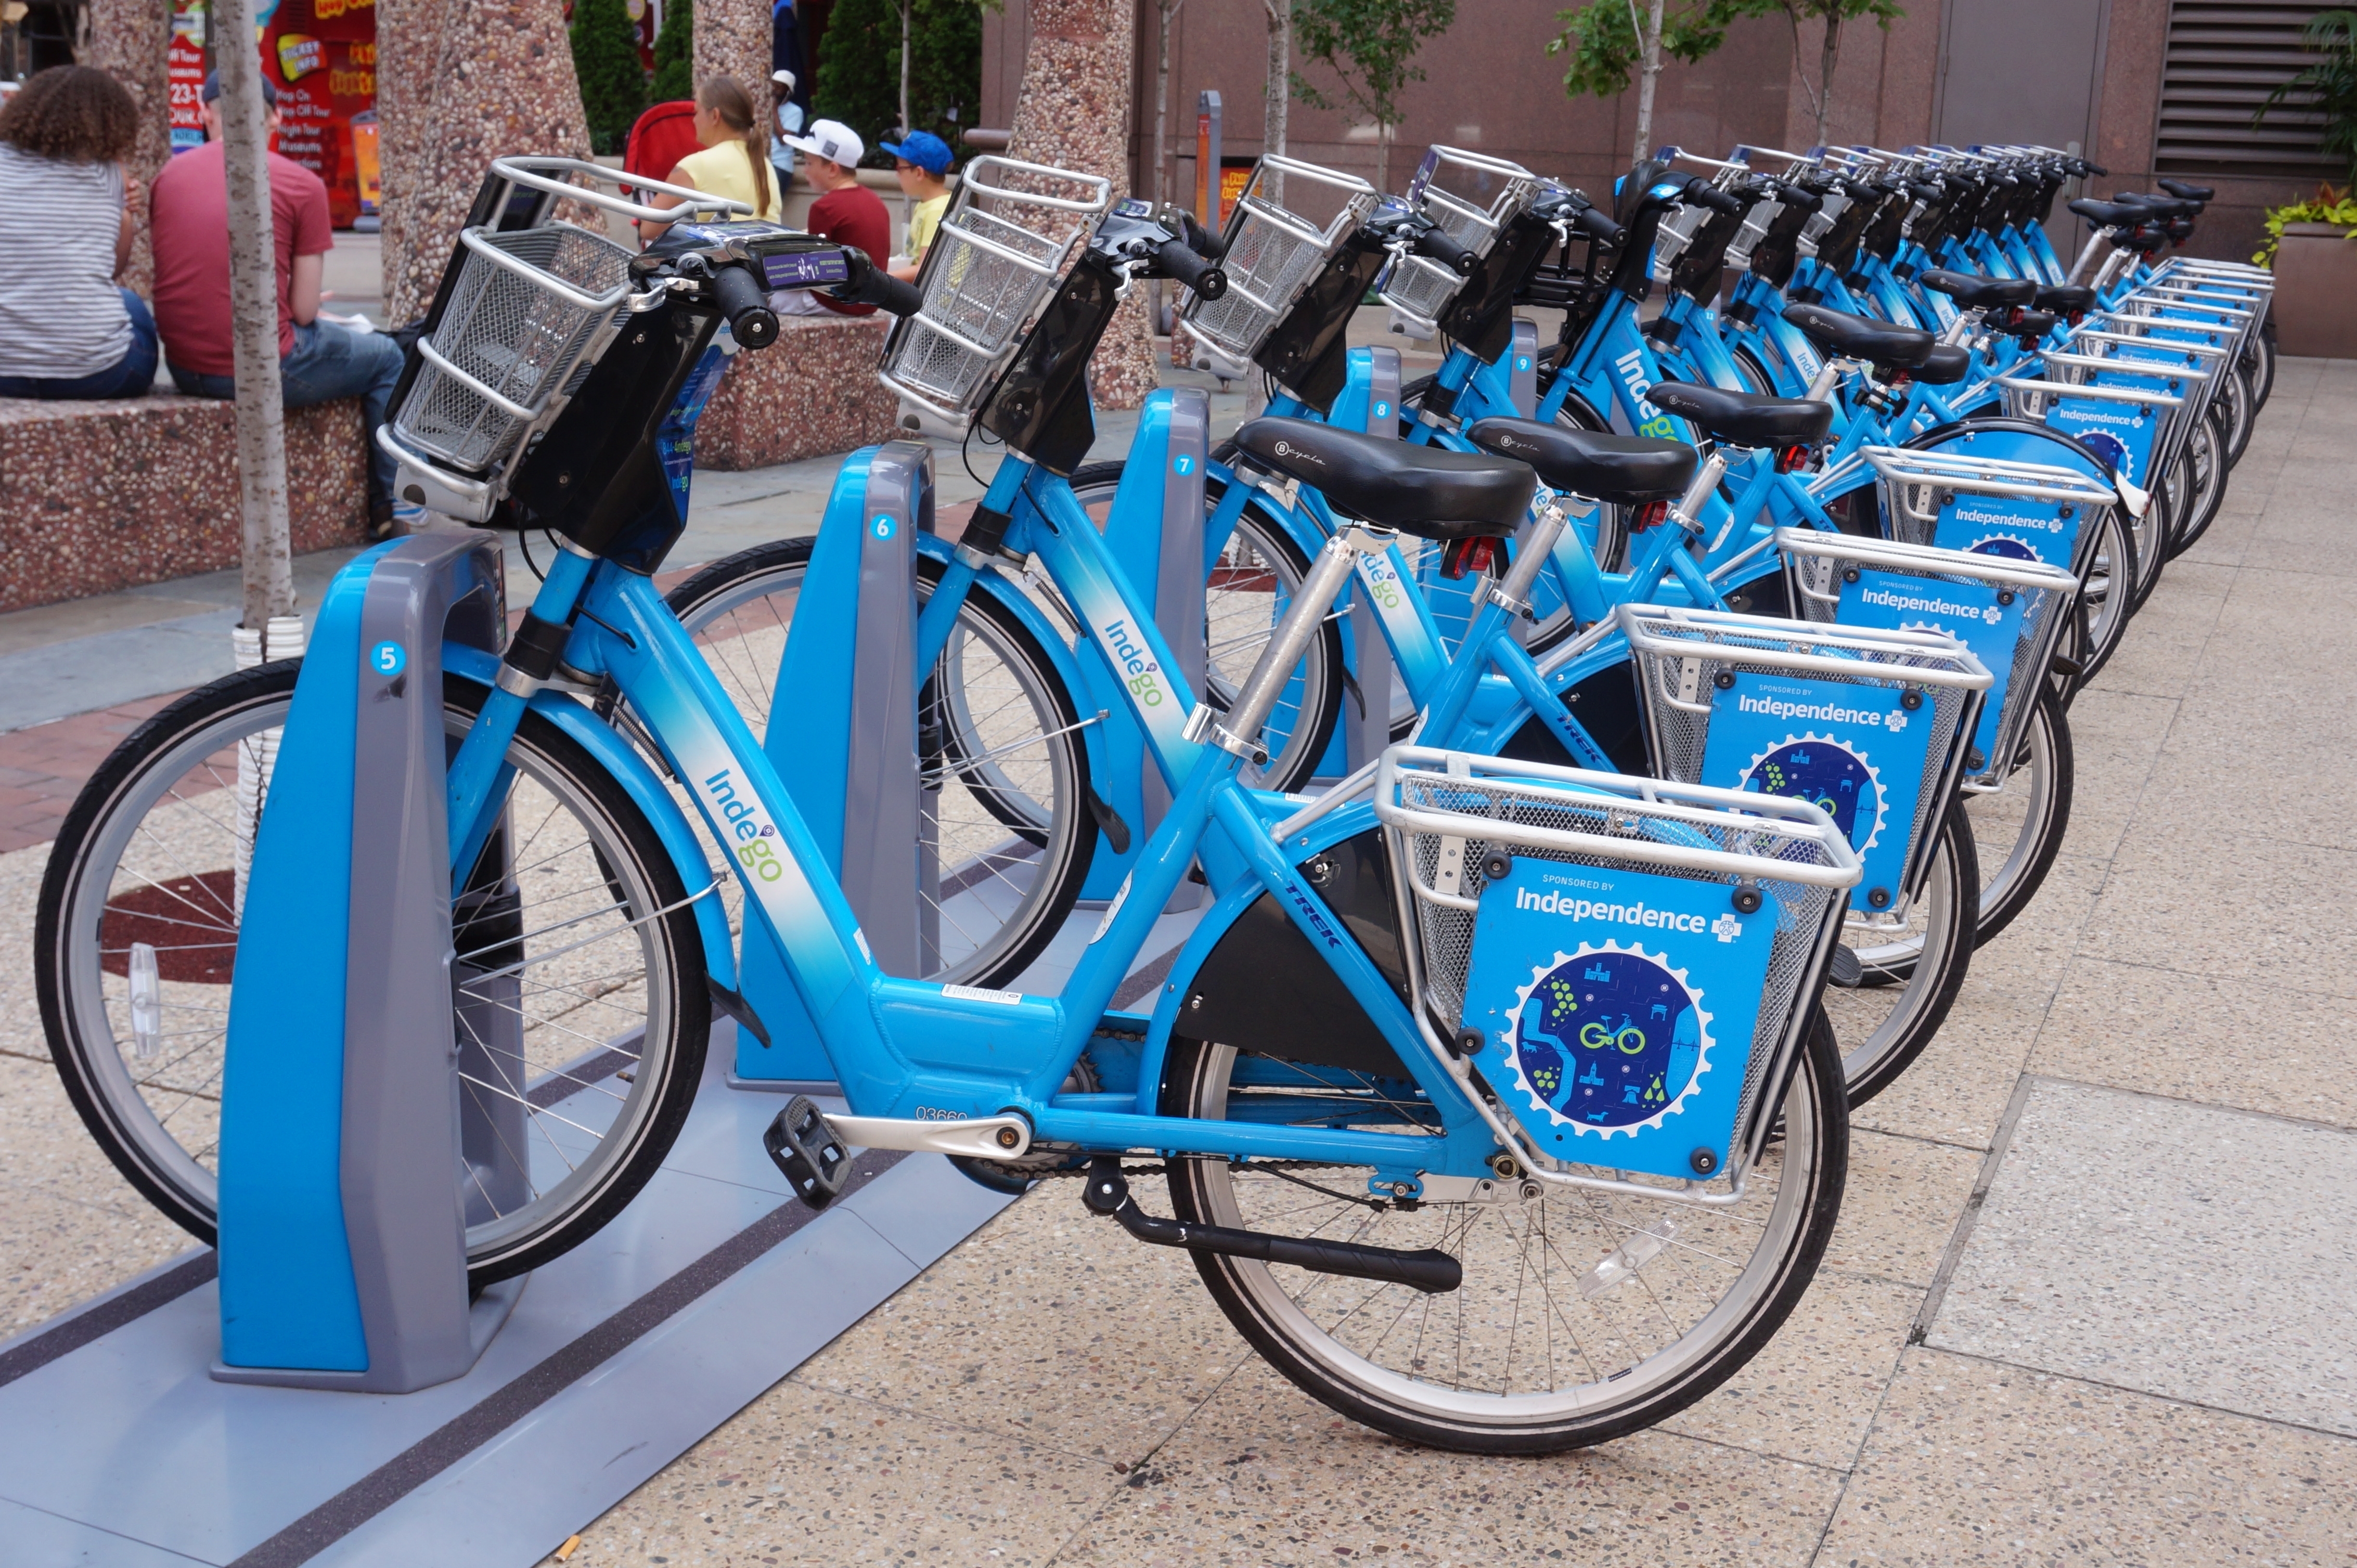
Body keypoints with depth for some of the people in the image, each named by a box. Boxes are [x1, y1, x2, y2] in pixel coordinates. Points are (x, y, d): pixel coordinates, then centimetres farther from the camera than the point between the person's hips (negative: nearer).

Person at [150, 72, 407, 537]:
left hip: (183, 368, 6)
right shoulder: (302, 185, -7)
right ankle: (387, 508, 23)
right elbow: (304, 311, -8)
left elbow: (191, 281, 13)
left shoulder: (168, 176, 7)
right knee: (386, 359, 20)